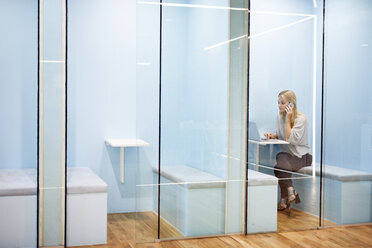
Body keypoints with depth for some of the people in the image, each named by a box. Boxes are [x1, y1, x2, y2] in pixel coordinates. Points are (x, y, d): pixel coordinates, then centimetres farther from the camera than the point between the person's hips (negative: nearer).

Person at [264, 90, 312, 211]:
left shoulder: (301, 118, -13)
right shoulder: (280, 116, 7)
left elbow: (291, 139, -22)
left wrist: (288, 119, -20)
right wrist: (273, 135, -1)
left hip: (302, 155, -6)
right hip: (287, 153, 6)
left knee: (280, 164, -30)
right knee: (281, 157, -29)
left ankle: (284, 200, -19)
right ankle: (291, 191, -19)